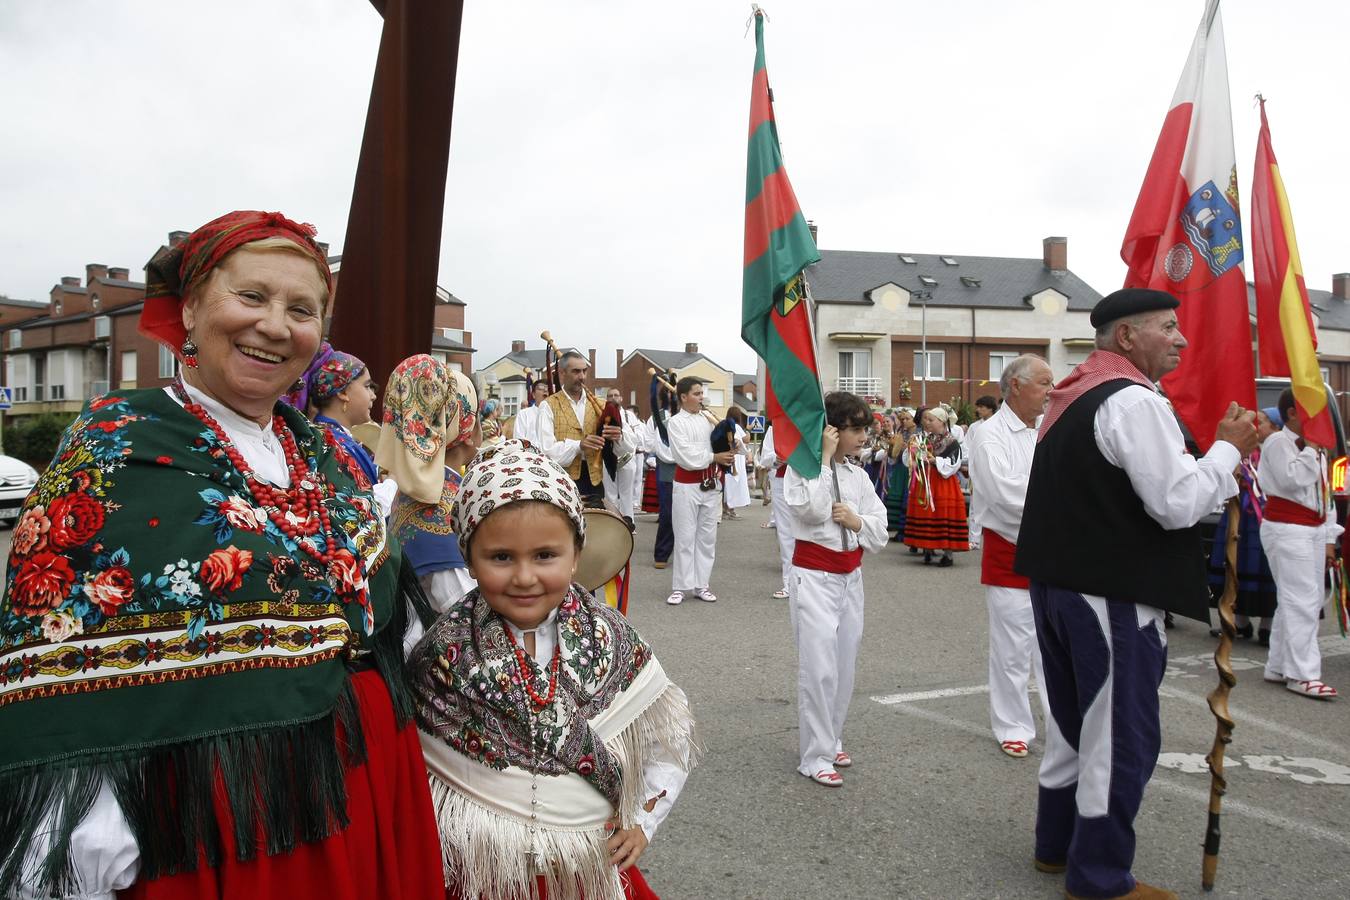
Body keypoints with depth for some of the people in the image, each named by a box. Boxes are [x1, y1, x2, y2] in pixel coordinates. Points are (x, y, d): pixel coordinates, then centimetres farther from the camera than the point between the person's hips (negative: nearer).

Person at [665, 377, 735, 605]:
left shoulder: (708, 419, 7)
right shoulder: (676, 422, -5)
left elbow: (720, 446, 7)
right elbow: (687, 457, -14)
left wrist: (728, 450, -14)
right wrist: (714, 457, -11)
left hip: (710, 485, 5)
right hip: (687, 486, -4)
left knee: (707, 536, 8)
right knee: (685, 537, 0)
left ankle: (701, 585, 17)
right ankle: (679, 587, 7)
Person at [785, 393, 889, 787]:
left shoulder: (858, 475, 8)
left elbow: (880, 532, 8)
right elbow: (812, 510, -27)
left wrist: (857, 521, -13)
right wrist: (825, 457, -20)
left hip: (850, 576, 6)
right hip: (814, 576, -6)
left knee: (845, 667, 13)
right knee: (819, 669, -7)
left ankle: (831, 740, 30)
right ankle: (814, 757, 3)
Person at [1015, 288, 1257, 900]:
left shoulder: (1071, 396, 14)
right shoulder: (1133, 400, -16)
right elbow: (1177, 504, -19)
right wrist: (1229, 447, -5)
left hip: (1056, 583, 10)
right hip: (1112, 596, -10)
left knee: (1073, 723, 20)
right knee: (1122, 737, 3)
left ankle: (1057, 845, 33)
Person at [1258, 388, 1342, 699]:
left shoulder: (1316, 448, 19)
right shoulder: (1278, 442, -7)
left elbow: (1325, 495, 21)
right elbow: (1291, 479, -23)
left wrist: (1329, 539, 18)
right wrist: (1310, 448, -12)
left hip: (1314, 530, 9)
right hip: (1287, 530, -9)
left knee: (1302, 601, 10)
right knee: (1301, 601, -13)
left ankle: (1278, 666, 17)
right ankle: (1302, 674, -11)